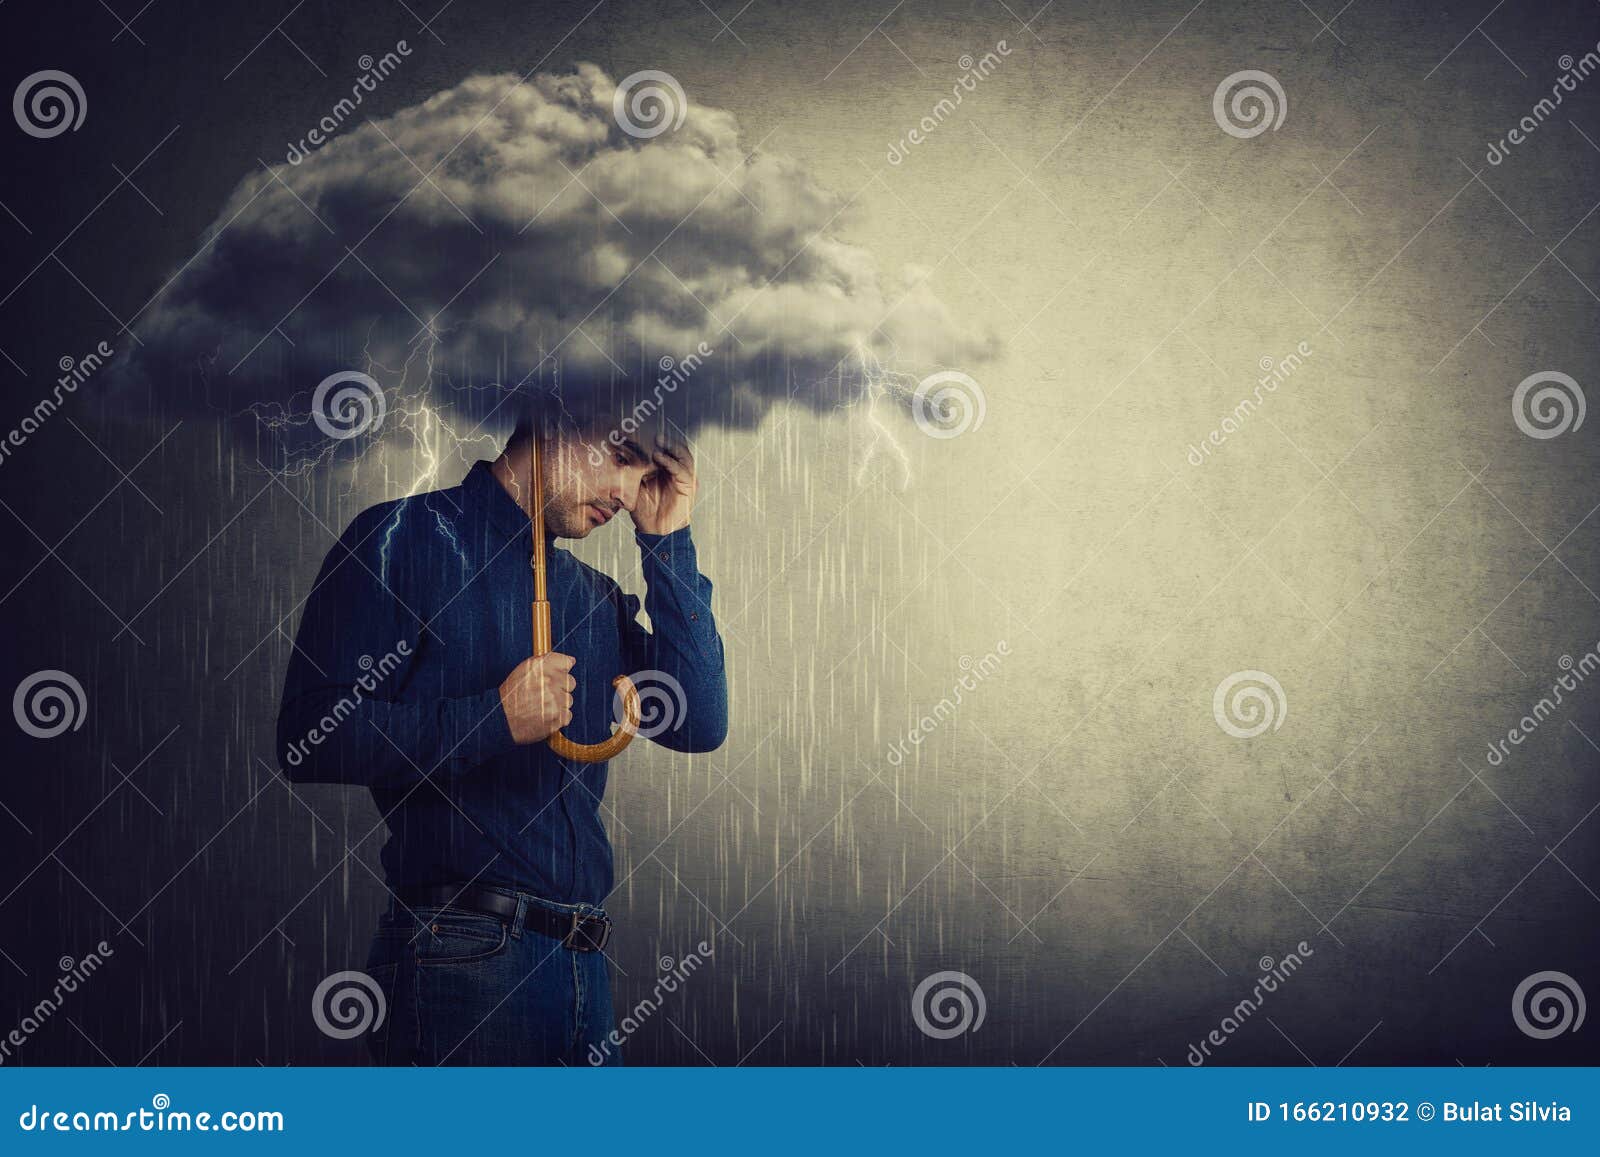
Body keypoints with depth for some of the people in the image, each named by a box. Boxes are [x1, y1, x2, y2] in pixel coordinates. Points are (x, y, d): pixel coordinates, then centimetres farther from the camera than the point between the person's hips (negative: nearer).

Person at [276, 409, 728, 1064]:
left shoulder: (596, 598, 19)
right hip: (462, 954, -6)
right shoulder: (402, 538, -1)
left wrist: (667, 540, 7)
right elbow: (309, 739, -9)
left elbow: (699, 726, 5)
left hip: (584, 962, 6)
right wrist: (495, 720, -16)